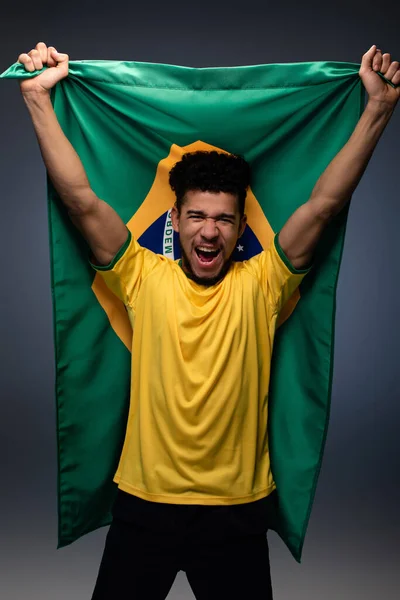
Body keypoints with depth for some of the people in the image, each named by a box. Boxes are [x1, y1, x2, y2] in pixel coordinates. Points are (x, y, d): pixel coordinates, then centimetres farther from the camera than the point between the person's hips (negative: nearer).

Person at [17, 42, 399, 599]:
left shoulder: (260, 284, -6)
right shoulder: (145, 277, -6)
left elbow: (324, 203, -11)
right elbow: (80, 198, -11)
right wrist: (38, 97, -14)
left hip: (237, 506, 0)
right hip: (145, 500, 1)